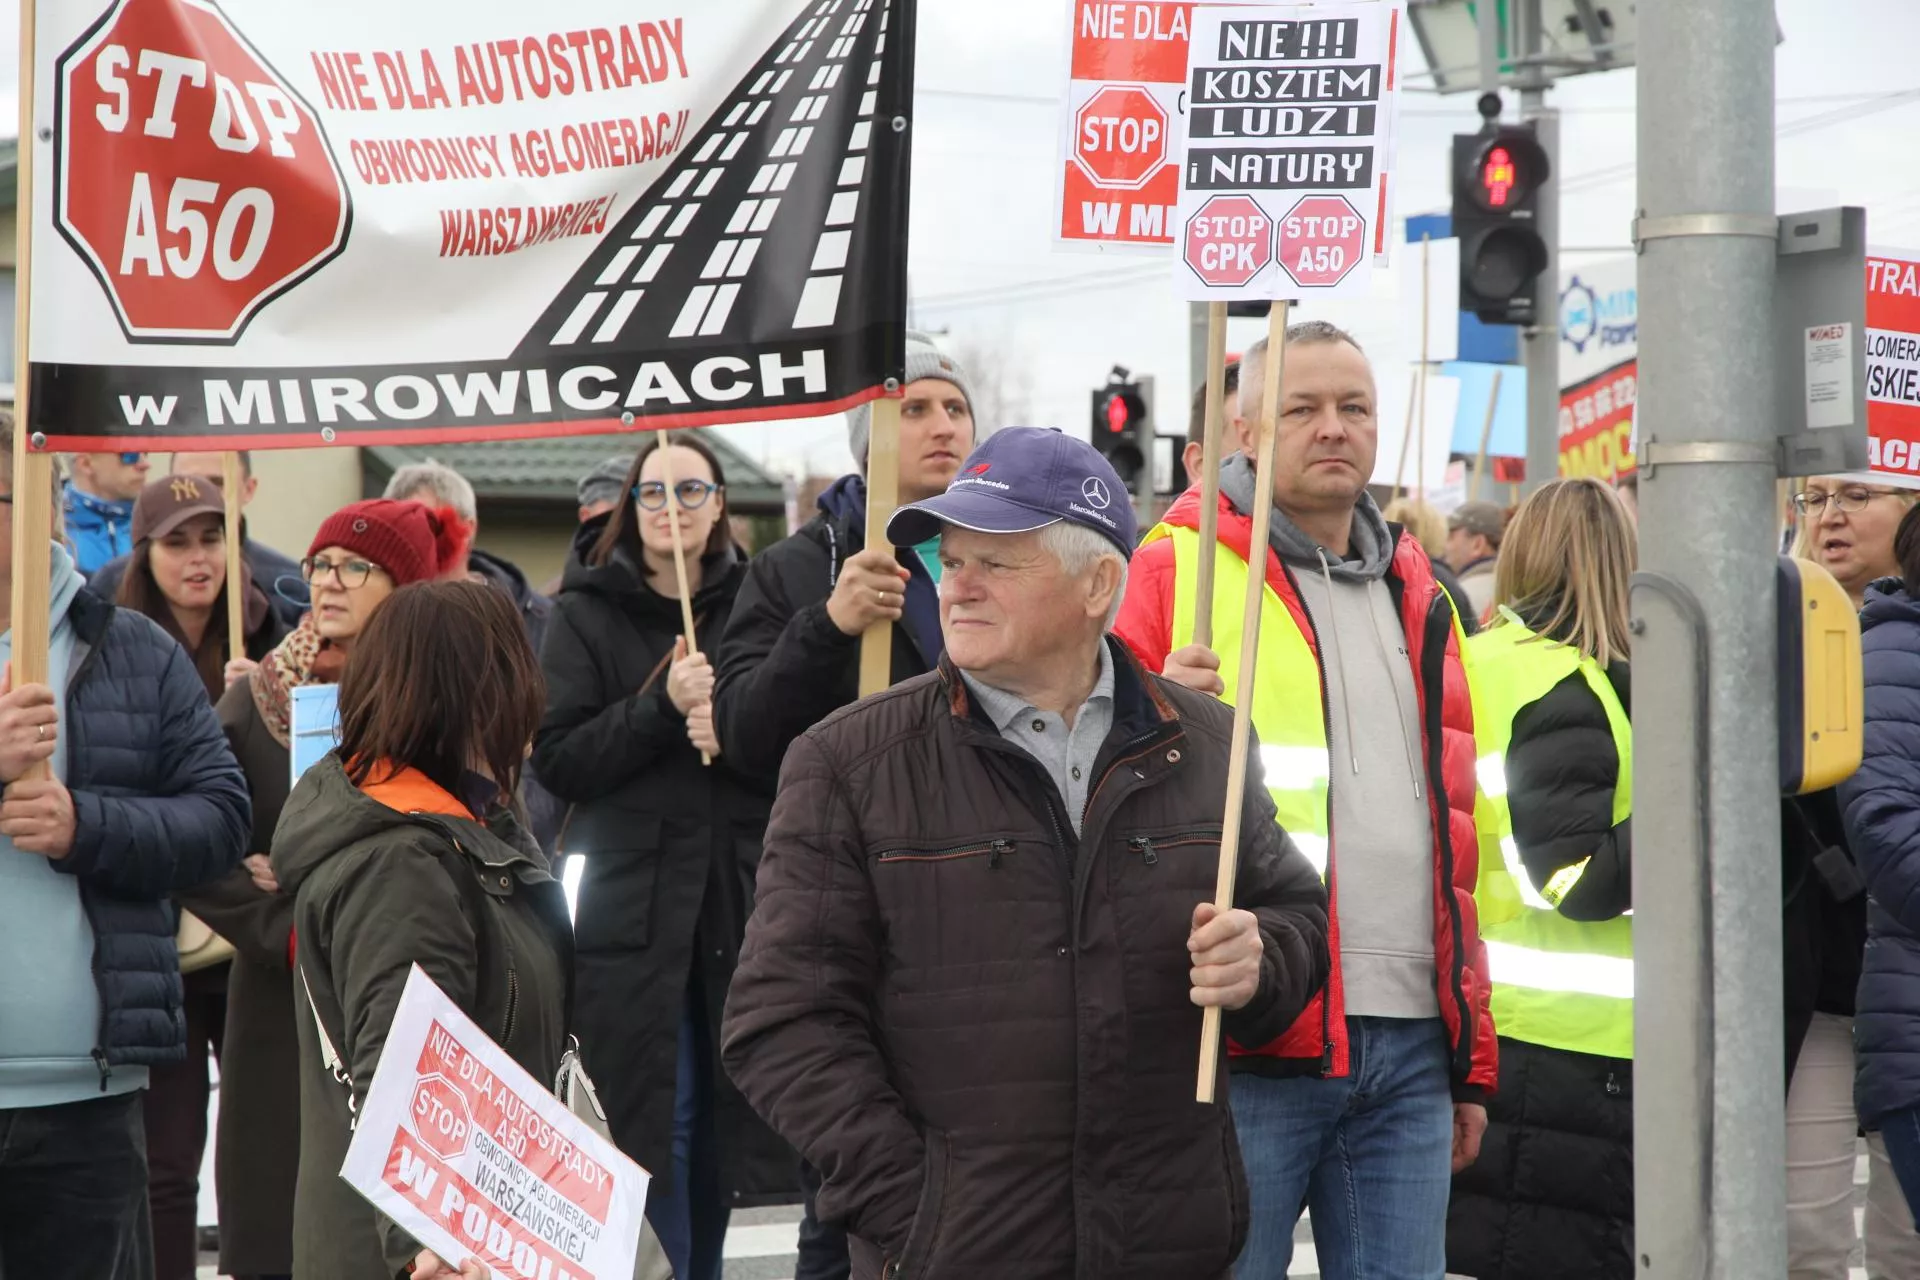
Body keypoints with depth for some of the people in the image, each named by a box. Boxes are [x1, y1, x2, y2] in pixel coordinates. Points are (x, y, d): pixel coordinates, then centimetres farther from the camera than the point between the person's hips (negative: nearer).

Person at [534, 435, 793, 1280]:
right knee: (655, 1114, -5)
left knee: (721, 1109, 8)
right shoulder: (586, 614, 3)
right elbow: (556, 760, -6)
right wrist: (661, 706, -18)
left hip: (737, 894, 3)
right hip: (631, 901, -2)